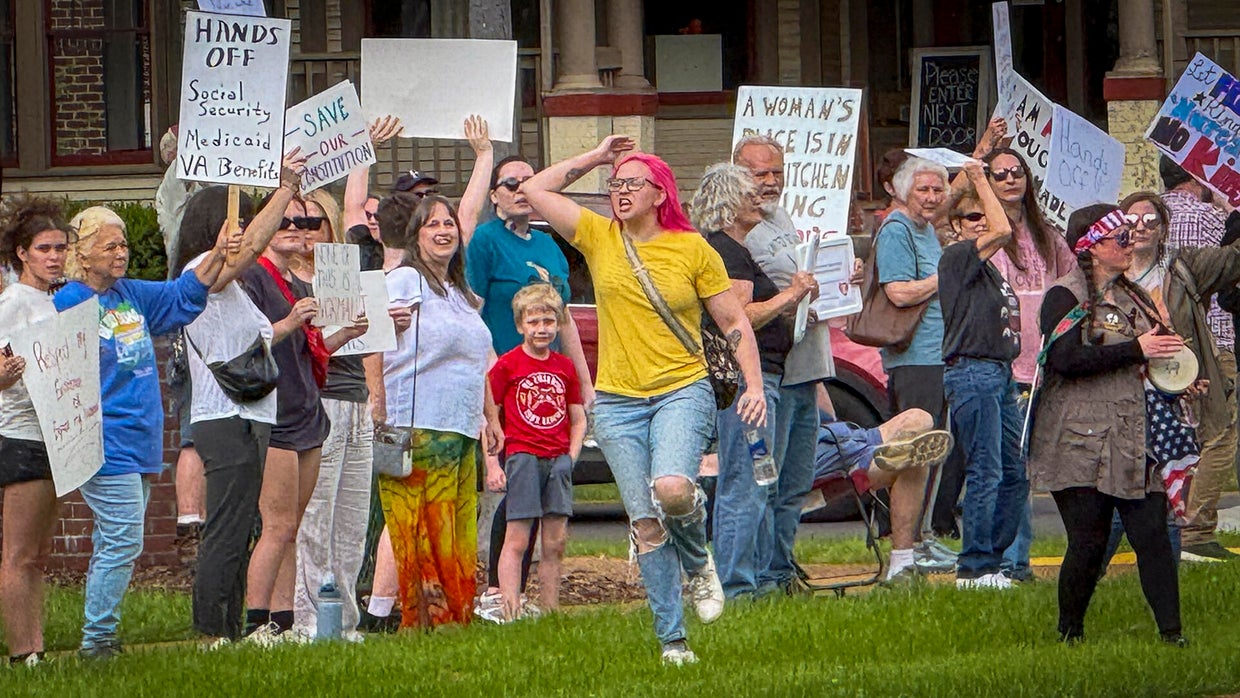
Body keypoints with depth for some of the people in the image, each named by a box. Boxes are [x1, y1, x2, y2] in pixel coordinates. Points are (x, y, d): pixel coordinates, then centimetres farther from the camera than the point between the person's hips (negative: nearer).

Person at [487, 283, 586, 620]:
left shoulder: (565, 367, 12)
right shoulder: (507, 365, -2)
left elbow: (578, 419, 18)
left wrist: (570, 459, 4)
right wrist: (492, 465, -8)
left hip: (558, 460, 5)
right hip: (522, 457, -5)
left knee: (556, 544, 5)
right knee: (517, 540, -8)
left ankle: (549, 614, 10)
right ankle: (511, 612, -10)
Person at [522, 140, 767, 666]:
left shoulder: (692, 249, 2)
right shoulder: (599, 238, 7)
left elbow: (734, 322, 6)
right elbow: (535, 190, 3)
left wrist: (754, 385, -3)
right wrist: (596, 157, 7)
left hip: (683, 390, -2)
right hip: (618, 401, 2)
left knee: (672, 490, -28)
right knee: (645, 522, -2)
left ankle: (697, 563, 5)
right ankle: (671, 640, 5)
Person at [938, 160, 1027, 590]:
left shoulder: (986, 266, 20)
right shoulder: (957, 256, -8)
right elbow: (1002, 231, -20)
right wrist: (979, 180, -13)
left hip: (1000, 373, 10)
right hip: (972, 372, -10)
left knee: (1014, 474, 9)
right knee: (985, 472, -10)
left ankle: (991, 559, 16)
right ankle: (974, 568, -6)